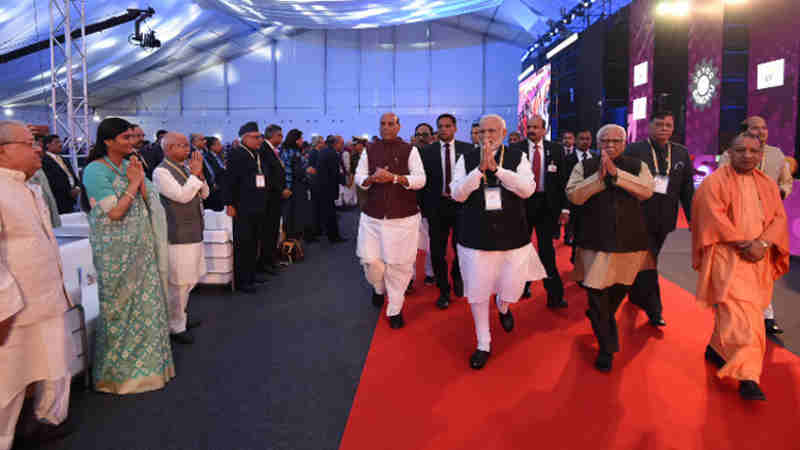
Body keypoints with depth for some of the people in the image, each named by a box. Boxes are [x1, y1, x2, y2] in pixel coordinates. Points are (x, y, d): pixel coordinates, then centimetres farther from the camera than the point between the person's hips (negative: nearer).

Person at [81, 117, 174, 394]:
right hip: (116, 252, -6)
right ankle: (120, 371, 23)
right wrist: (134, 184, -13)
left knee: (147, 304, 11)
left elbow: (149, 204, 6)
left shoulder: (131, 165, 7)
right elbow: (114, 213, -19)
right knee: (121, 308, 6)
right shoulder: (96, 170, -13)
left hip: (141, 248, 6)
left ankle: (145, 363, 27)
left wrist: (141, 181, -8)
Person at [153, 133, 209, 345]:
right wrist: (195, 174, -14)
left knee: (189, 280, 19)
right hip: (177, 236, -9)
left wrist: (199, 174, -3)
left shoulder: (185, 168, 12)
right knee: (178, 283, -2)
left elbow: (204, 194, 12)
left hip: (193, 233, 9)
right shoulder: (161, 172, -12)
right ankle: (175, 327, 11)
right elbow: (182, 196, -21)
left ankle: (180, 317, 34)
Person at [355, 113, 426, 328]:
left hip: (403, 217, -2)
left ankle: (395, 310, 16)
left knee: (398, 264, 0)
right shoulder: (369, 150, 10)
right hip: (373, 216, 2)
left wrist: (395, 177, -20)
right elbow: (359, 177, 7)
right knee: (370, 260, 0)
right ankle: (379, 288, 36)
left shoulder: (409, 150, 2)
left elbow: (420, 179, -6)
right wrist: (372, 178, -15)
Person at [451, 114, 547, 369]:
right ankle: (483, 344, 25)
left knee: (512, 290, 7)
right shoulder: (466, 160, 1)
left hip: (512, 236, 0)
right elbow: (457, 194, -8)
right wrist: (480, 168, -19)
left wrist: (496, 167, -19)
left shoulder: (518, 157, 1)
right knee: (477, 293, 5)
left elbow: (527, 189, -12)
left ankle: (502, 307, 47)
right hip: (476, 237, 0)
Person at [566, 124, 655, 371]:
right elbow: (574, 195, -12)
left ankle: (599, 319, 51)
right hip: (595, 240, -2)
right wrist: (599, 176, -22)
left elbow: (646, 190, -14)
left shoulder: (637, 166, 4)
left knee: (619, 290, 20)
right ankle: (606, 348, 13)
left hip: (629, 241, 2)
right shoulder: (585, 167, 2)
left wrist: (616, 173, -22)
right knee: (597, 295, -2)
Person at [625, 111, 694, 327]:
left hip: (664, 219, 4)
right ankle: (654, 309, 3)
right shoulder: (634, 150, -2)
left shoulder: (681, 153, 11)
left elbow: (687, 189, 11)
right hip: (640, 215, -4)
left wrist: (692, 218, 6)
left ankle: (635, 295, 32)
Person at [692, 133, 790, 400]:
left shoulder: (767, 185, 13)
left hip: (759, 258, 6)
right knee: (740, 311, -14)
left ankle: (717, 348, 33)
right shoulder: (715, 182, -3)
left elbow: (779, 218, 6)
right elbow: (714, 217, -12)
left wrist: (762, 243, -11)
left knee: (730, 309, 10)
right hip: (727, 256, -5)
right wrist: (742, 244, -16)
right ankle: (748, 376, -15)